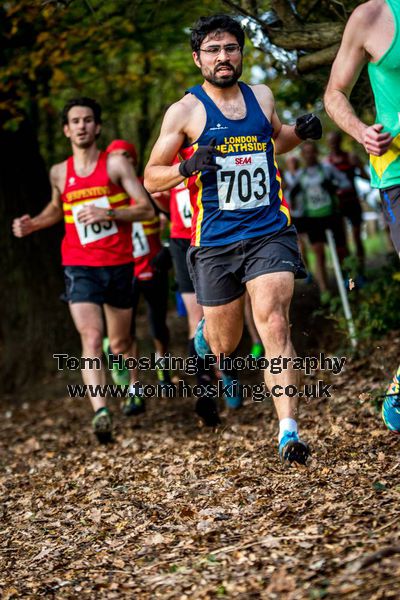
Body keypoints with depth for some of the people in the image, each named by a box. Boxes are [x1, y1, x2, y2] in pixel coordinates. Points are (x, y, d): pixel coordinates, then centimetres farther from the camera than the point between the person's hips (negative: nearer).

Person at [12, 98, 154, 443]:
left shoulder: (115, 164, -3)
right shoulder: (59, 173, 5)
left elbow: (147, 209, -7)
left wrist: (109, 213, -21)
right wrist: (33, 224, 8)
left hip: (119, 265, 0)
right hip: (80, 267, 0)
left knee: (120, 342, 14)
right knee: (92, 339, -19)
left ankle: (133, 391, 42)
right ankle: (100, 411, -30)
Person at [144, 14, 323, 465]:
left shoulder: (262, 97, 7)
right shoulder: (185, 112, -3)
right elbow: (150, 178, 1)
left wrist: (300, 132, 7)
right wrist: (187, 167, -19)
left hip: (269, 232, 1)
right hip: (215, 242, -1)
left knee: (274, 328, -16)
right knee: (226, 342, 11)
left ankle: (288, 432, -17)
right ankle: (204, 335, 50)